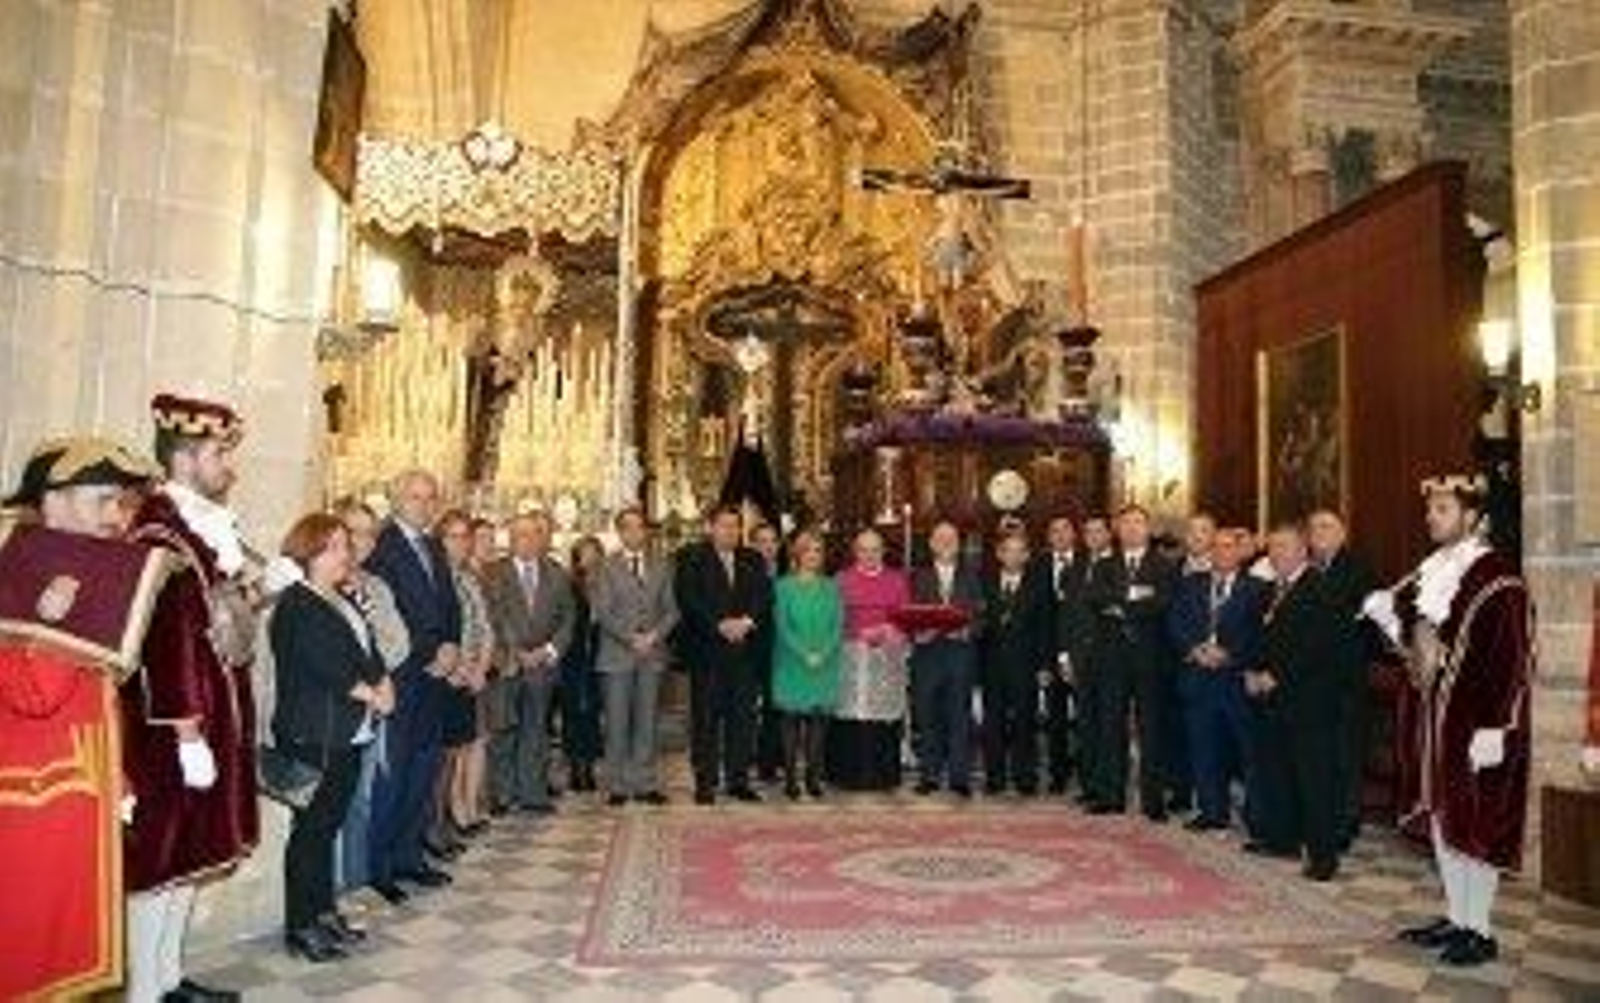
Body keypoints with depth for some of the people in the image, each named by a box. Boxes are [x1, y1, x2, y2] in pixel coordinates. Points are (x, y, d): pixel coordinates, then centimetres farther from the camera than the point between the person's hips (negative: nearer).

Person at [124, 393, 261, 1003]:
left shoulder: (208, 524, 10)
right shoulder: (160, 529, -19)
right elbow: (168, 637, -23)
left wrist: (255, 586, 2)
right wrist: (188, 733, -23)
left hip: (217, 712, 9)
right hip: (174, 726, -9)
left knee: (188, 854, 18)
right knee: (161, 855, 1)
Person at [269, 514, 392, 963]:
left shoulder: (344, 601, 17)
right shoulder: (296, 605, -10)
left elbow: (370, 654, 14)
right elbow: (326, 665, -17)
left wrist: (383, 685, -5)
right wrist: (371, 695, -7)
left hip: (349, 735, 8)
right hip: (312, 736, -8)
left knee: (328, 826, 14)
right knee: (310, 830, 0)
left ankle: (324, 912, 22)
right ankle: (300, 926, 9)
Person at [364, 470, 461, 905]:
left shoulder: (434, 548, 16)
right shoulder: (381, 545, -11)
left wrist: (451, 648, -1)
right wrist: (431, 655, -12)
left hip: (434, 673, 8)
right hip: (399, 677, -8)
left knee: (426, 767, 12)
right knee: (391, 773, -2)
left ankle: (408, 855, 22)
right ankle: (377, 866, 9)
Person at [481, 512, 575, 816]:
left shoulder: (556, 574, 9)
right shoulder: (494, 574, 0)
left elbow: (568, 617, 9)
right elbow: (490, 619, -3)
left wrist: (550, 650, -3)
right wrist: (513, 653, -9)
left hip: (543, 662, 2)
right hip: (506, 664, -2)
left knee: (536, 730, 6)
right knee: (504, 731, 1)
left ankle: (533, 794, 12)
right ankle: (504, 793, 12)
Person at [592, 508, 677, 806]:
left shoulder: (661, 568, 13)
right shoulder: (607, 568, 3)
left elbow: (671, 610, 9)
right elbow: (602, 612, -4)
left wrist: (654, 635, -8)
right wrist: (630, 638, -13)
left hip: (652, 654, 3)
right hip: (617, 655, -3)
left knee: (647, 722, 5)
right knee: (617, 724, 0)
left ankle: (646, 784, 11)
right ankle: (618, 786, 8)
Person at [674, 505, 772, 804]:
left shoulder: (753, 560, 16)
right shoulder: (691, 558, 3)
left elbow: (764, 597, 6)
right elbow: (688, 600, -8)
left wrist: (746, 621, -11)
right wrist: (720, 625, -16)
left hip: (746, 651, 4)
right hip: (707, 650, -4)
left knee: (743, 717, 5)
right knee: (705, 719, -1)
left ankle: (739, 781, 13)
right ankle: (705, 783, 7)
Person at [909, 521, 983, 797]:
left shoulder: (971, 576, 13)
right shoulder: (918, 577, 12)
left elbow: (979, 613, 5)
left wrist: (967, 629, -12)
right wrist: (918, 631, -13)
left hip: (961, 651, 0)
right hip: (927, 652, 0)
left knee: (960, 716, -1)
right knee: (927, 717, 1)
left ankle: (960, 777, 6)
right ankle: (929, 775, 10)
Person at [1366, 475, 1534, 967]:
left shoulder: (1497, 577, -16)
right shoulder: (1434, 571, 9)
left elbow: (1514, 659, -18)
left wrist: (1493, 729, -21)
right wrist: (1386, 613, -1)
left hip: (1476, 723, -8)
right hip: (1439, 715, 8)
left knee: (1475, 823, 2)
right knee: (1442, 817, 14)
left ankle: (1478, 931, 16)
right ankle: (1456, 917, 27)